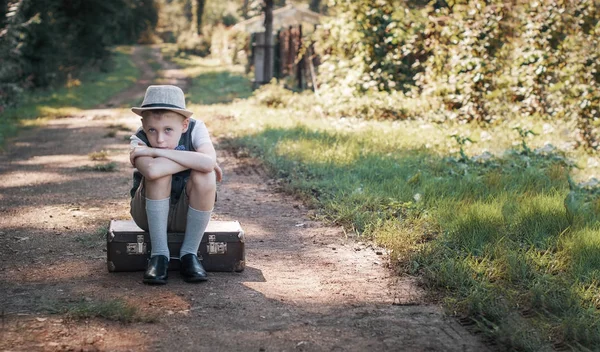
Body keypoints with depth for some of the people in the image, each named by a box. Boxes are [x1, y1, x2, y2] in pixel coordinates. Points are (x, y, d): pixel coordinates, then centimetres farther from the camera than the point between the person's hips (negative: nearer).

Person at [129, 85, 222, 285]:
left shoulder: (195, 129, -18)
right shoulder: (139, 140, -21)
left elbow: (208, 163, -40)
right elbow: (151, 170, -44)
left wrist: (155, 151, -36)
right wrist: (195, 158, -32)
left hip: (187, 214, 1)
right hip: (150, 214, -1)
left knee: (204, 177, -30)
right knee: (159, 173, -31)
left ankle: (189, 254, -12)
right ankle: (159, 254, -18)